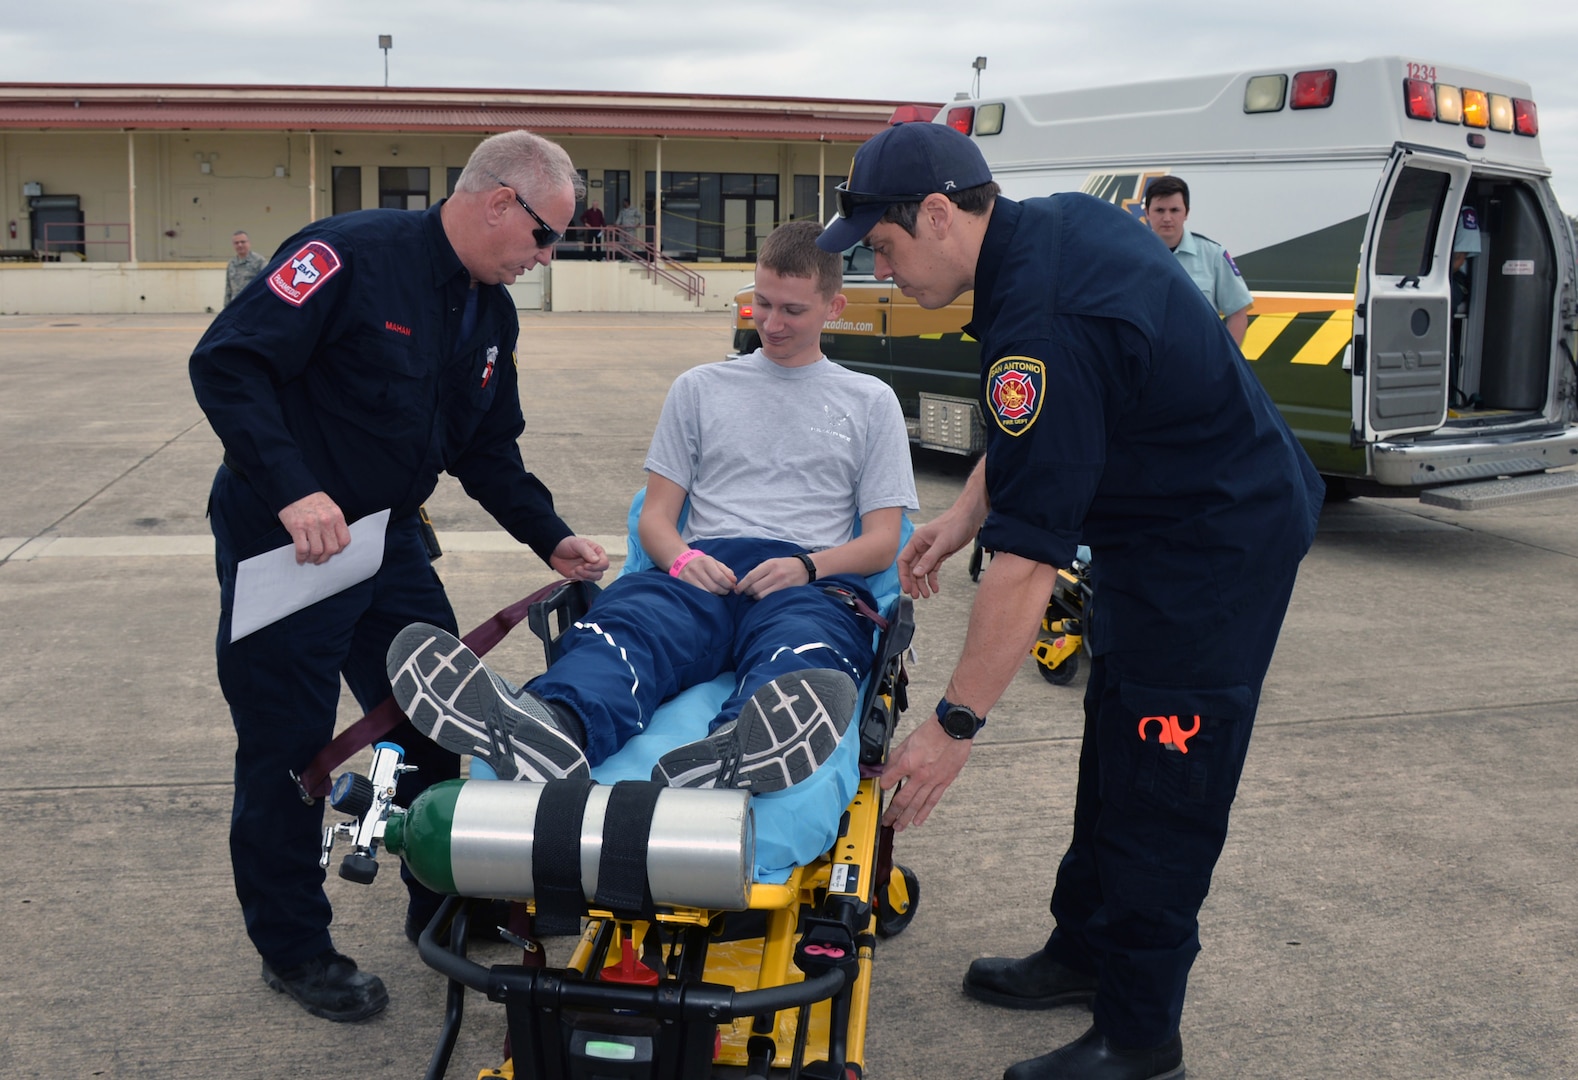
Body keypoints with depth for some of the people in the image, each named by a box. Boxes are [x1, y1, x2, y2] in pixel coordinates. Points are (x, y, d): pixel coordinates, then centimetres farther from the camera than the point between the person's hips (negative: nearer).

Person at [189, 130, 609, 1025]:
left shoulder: (493, 312, 6)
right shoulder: (353, 256, -20)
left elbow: (489, 449, 14)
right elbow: (227, 364, -25)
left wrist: (551, 538, 4)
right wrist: (294, 490, -32)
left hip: (389, 541, 8)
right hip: (283, 547, -8)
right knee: (288, 748, 4)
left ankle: (444, 906, 33)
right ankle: (293, 947, 23)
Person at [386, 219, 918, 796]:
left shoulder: (872, 402, 22)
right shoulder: (700, 387, 25)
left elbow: (882, 542, 14)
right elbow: (655, 515, 19)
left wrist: (806, 566, -8)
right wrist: (684, 558, -6)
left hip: (815, 580, -1)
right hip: (706, 568, 2)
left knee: (801, 650, -41)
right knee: (626, 621, -36)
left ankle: (730, 756, -75)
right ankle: (549, 730, -70)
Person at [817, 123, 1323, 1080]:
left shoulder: (1044, 327, -31)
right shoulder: (1056, 221, -1)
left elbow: (1029, 560, -31)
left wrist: (956, 725, -25)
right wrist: (964, 515, 8)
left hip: (1217, 546, -10)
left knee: (1158, 785, -2)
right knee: (1116, 747, 19)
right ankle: (1085, 952, 34)